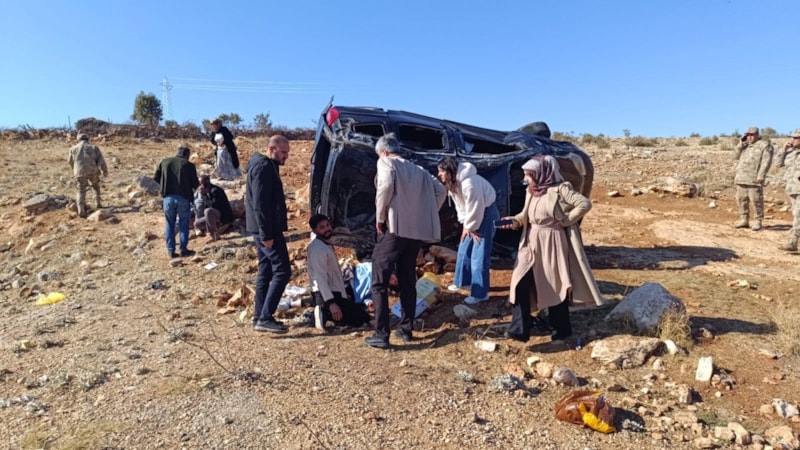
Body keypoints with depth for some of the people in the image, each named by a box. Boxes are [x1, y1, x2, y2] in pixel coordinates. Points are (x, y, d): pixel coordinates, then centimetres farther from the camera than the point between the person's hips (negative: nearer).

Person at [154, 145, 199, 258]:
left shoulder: (164, 162, 8)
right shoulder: (189, 165, -3)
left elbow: (155, 178, 9)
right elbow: (195, 184, -3)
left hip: (168, 197, 3)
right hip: (183, 197, -3)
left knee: (170, 224, 12)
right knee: (184, 224, 9)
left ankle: (171, 251, 13)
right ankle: (183, 250, 12)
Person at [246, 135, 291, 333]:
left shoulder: (267, 166, 19)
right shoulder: (264, 167, -13)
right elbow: (260, 204, -21)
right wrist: (266, 234, -23)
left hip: (264, 230, 10)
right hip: (267, 230, -10)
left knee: (265, 273, 12)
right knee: (282, 271, -9)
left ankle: (260, 317, 17)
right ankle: (265, 317, -7)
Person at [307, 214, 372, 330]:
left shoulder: (327, 245, 15)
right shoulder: (318, 248, -17)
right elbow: (320, 278, -25)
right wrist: (331, 303, -31)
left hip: (335, 293, 10)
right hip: (326, 295, -10)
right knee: (363, 318, -6)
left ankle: (324, 312, 8)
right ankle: (325, 314, -10)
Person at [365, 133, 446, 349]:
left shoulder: (385, 162, 2)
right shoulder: (418, 169, 20)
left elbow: (386, 186, -19)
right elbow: (441, 191, 15)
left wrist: (380, 217, -9)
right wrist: (425, 215, 16)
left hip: (394, 228, -6)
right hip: (417, 230, 7)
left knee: (379, 282, 0)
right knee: (407, 281, 18)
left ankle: (381, 334, -2)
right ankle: (406, 329, 23)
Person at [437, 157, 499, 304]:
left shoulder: (469, 183, -31)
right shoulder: (453, 183, 0)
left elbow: (475, 209, -25)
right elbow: (460, 205, 8)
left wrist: (470, 227, -13)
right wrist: (465, 225, 3)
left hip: (485, 214, -9)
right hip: (473, 215, 9)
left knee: (479, 256, -7)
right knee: (464, 250, 16)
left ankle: (480, 293, 2)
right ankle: (463, 281, 33)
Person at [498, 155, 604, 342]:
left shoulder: (560, 189, -13)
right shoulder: (531, 191, 8)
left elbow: (585, 204, -17)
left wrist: (565, 220, -15)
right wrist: (514, 221, -4)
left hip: (553, 244, -6)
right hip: (531, 243, 6)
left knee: (555, 286, 7)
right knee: (520, 283, -4)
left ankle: (562, 328, 26)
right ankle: (519, 329, 2)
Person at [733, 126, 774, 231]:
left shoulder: (764, 145, -1)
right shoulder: (745, 145, 20)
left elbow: (766, 161, -9)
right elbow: (737, 156, 13)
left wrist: (761, 175, -18)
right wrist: (741, 144, 2)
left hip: (754, 178, -7)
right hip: (741, 177, 7)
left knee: (756, 200, -5)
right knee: (741, 199, 7)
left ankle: (757, 221, 2)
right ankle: (744, 220, 15)